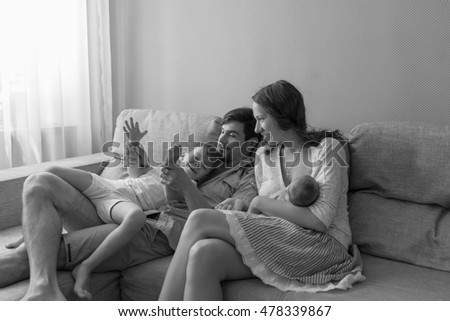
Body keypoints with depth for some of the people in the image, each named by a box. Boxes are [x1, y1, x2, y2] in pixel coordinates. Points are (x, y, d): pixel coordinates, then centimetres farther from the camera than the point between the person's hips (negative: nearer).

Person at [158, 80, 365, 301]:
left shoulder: (327, 148, -2)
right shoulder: (264, 156, 18)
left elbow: (319, 220, -13)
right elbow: (260, 215, 12)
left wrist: (261, 203, -8)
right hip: (277, 242, 6)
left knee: (199, 219, -20)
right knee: (203, 253, -28)